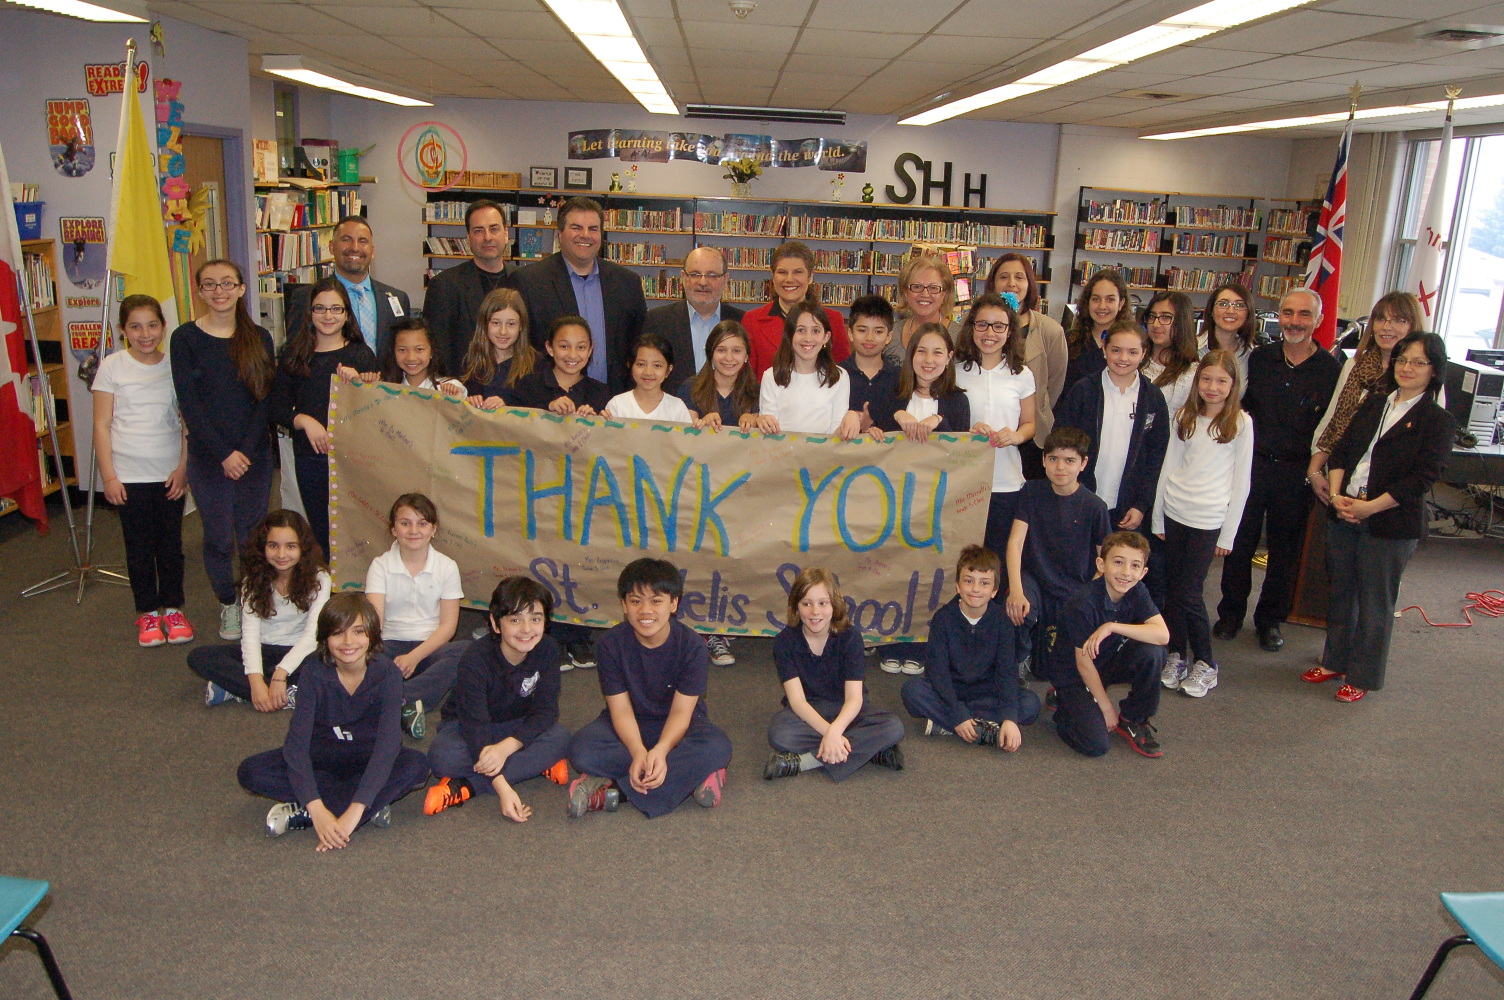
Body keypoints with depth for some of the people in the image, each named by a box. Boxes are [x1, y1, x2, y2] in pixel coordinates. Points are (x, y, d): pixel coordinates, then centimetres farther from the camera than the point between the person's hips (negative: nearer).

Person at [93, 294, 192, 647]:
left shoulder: (175, 366, 2)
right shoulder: (112, 367, -2)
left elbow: (188, 423, 5)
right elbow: (102, 425, -2)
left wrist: (183, 467, -3)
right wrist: (108, 475, -6)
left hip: (170, 473, 1)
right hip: (130, 475, -1)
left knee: (171, 544, 9)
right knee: (139, 546, 8)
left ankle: (173, 608, 23)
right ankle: (147, 612, 21)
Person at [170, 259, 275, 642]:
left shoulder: (259, 338, 4)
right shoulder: (185, 338, -3)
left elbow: (265, 399, 0)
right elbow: (189, 404, -7)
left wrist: (246, 451, -11)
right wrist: (224, 453, -13)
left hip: (255, 455, 1)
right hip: (207, 457, -1)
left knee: (253, 537, 7)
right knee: (219, 539, 7)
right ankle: (228, 604, 26)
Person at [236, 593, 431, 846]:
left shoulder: (386, 673, -21)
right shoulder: (314, 672, -19)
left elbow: (389, 740, -31)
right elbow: (296, 740, -26)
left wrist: (355, 811, -41)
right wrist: (317, 808, -39)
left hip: (368, 760, -1)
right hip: (322, 758, 1)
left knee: (416, 765, -31)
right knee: (251, 772, -24)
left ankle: (301, 815, -28)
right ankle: (372, 806, -26)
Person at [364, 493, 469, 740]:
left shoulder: (447, 567, 3)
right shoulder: (380, 565, 3)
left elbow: (448, 625, -3)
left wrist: (414, 657, -19)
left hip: (430, 647, 0)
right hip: (391, 645, 0)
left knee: (468, 651, -34)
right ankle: (406, 705, -43)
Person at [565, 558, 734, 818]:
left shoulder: (692, 645, -18)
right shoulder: (612, 644, -15)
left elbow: (681, 711, -19)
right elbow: (621, 710, -17)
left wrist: (661, 750, -40)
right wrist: (639, 752, -37)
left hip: (677, 727, 0)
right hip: (629, 727, 1)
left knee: (718, 747, -34)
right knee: (581, 750, -30)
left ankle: (609, 786, -33)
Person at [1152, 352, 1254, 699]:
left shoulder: (1240, 423, -3)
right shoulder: (1185, 415, 7)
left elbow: (1240, 482, -1)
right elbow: (1169, 465, 10)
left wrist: (1228, 535, -2)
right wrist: (1157, 517, 7)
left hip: (1208, 519, -3)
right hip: (1174, 513, 4)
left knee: (1188, 592, -4)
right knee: (1172, 589, 6)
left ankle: (1205, 664, 13)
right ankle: (1176, 656, 21)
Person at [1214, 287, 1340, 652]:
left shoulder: (1330, 369, -4)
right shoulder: (1259, 358, 2)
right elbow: (1238, 406, 10)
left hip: (1296, 474, -1)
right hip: (1251, 464, 1)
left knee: (1285, 550, 10)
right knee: (1239, 543, 8)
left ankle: (1271, 620, 26)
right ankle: (1231, 613, 24)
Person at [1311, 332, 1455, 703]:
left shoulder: (1438, 421, -6)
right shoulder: (1374, 403, 11)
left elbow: (1422, 477, -14)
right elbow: (1341, 449, 6)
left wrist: (1368, 507, -19)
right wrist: (1337, 494, -10)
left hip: (1391, 524, -5)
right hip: (1343, 515, 5)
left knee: (1374, 602, 6)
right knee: (1341, 592, 15)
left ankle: (1362, 676, 19)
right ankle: (1335, 660, 31)